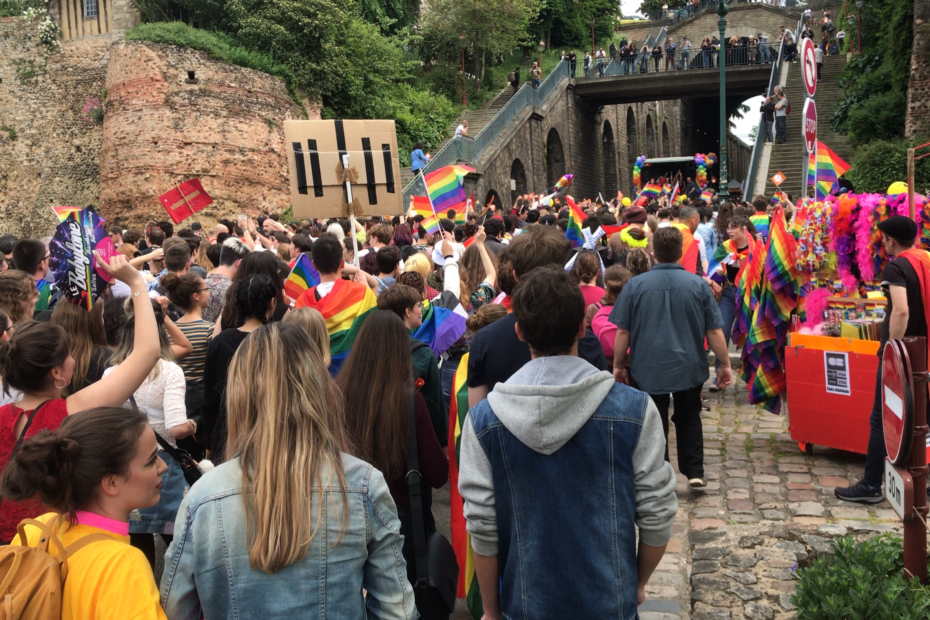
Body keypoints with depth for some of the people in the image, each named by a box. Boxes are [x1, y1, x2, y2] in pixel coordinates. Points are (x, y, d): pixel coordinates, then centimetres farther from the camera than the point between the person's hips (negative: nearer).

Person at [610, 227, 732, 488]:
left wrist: (618, 366, 6)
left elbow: (622, 332, -6)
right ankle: (694, 472, 18)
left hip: (649, 369, -1)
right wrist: (725, 365, 7)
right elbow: (714, 331, -4)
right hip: (689, 368, 1)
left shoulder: (635, 285, -9)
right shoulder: (698, 285, -6)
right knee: (689, 418, 21)